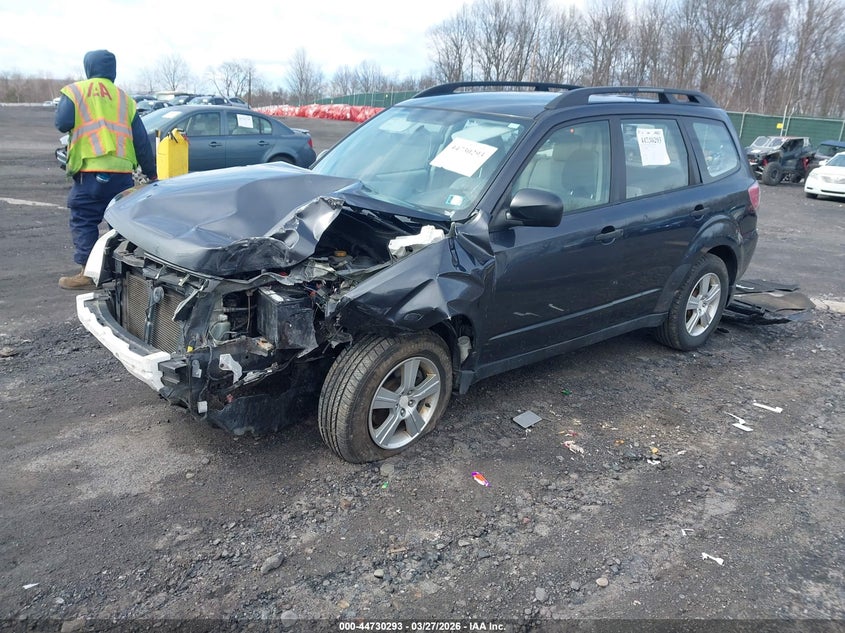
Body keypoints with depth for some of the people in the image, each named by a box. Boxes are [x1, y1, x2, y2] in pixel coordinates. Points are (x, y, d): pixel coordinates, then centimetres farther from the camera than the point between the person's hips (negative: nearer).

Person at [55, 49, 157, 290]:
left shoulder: (75, 91, 5)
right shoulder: (124, 98, 16)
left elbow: (62, 123, -6)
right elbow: (141, 140, 13)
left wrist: (80, 125, 18)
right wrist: (151, 173, 18)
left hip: (90, 170, -3)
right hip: (122, 171, 4)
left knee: (83, 221, 3)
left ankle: (87, 272, -1)